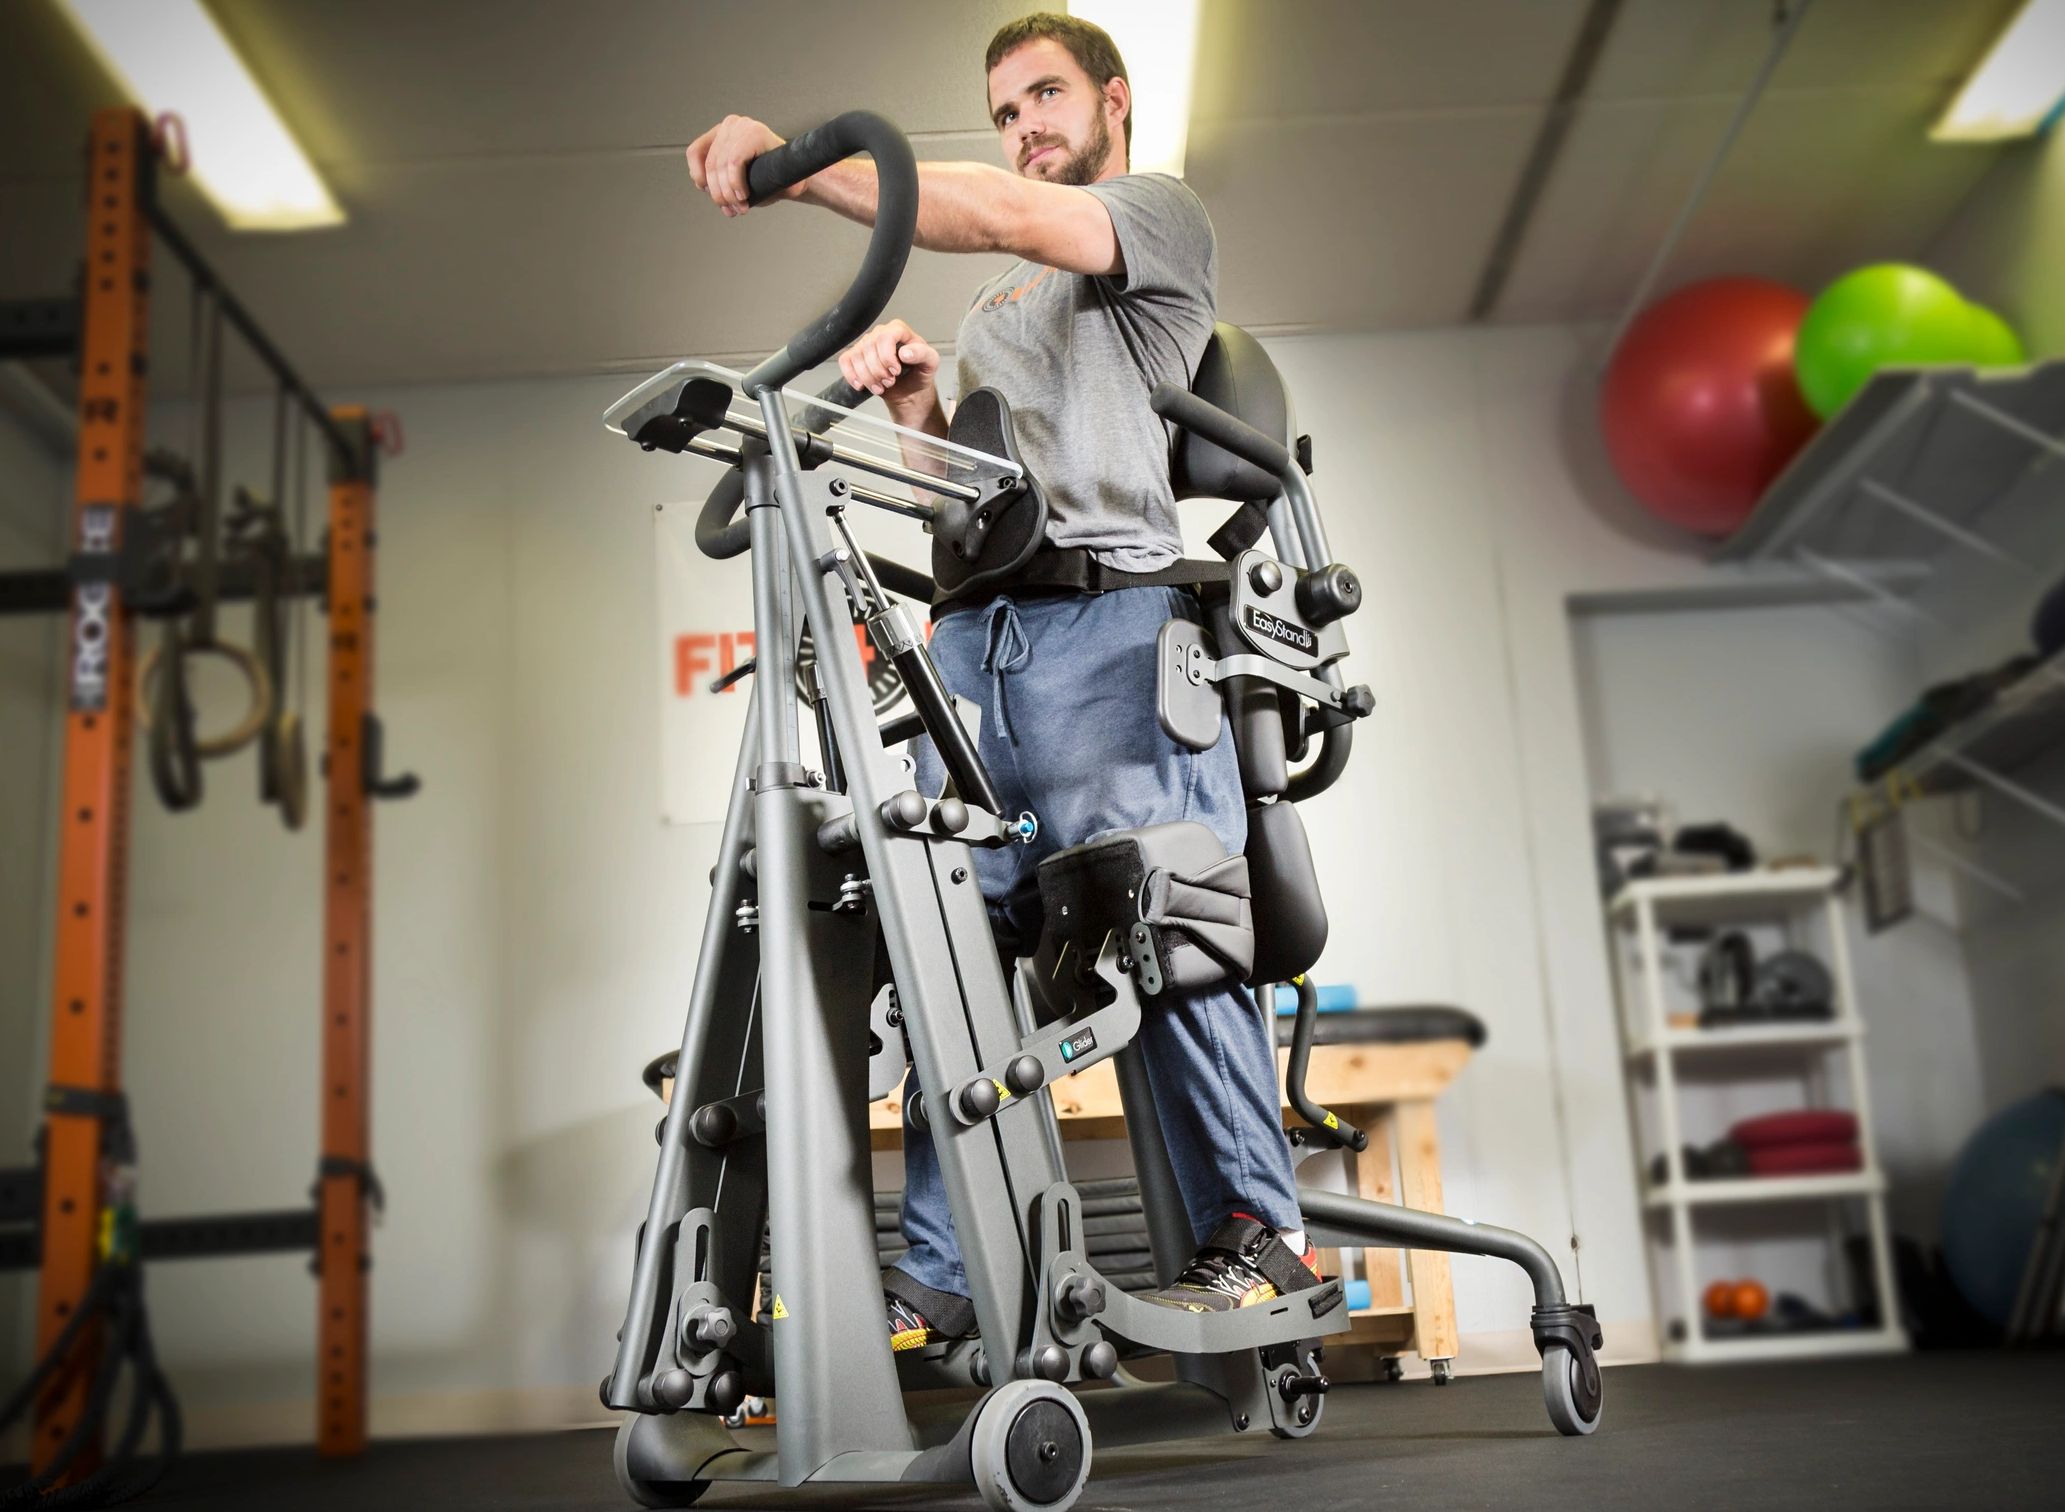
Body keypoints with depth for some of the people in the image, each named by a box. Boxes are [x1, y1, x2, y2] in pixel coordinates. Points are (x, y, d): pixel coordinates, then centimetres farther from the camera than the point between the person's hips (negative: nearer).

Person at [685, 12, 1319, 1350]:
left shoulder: (1165, 218, 13)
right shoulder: (995, 310, 35)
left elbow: (1003, 216, -7)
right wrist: (918, 407, 4)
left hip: (1111, 622, -6)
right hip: (973, 633, 6)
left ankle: (1259, 1232, -7)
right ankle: (939, 1278, 1)